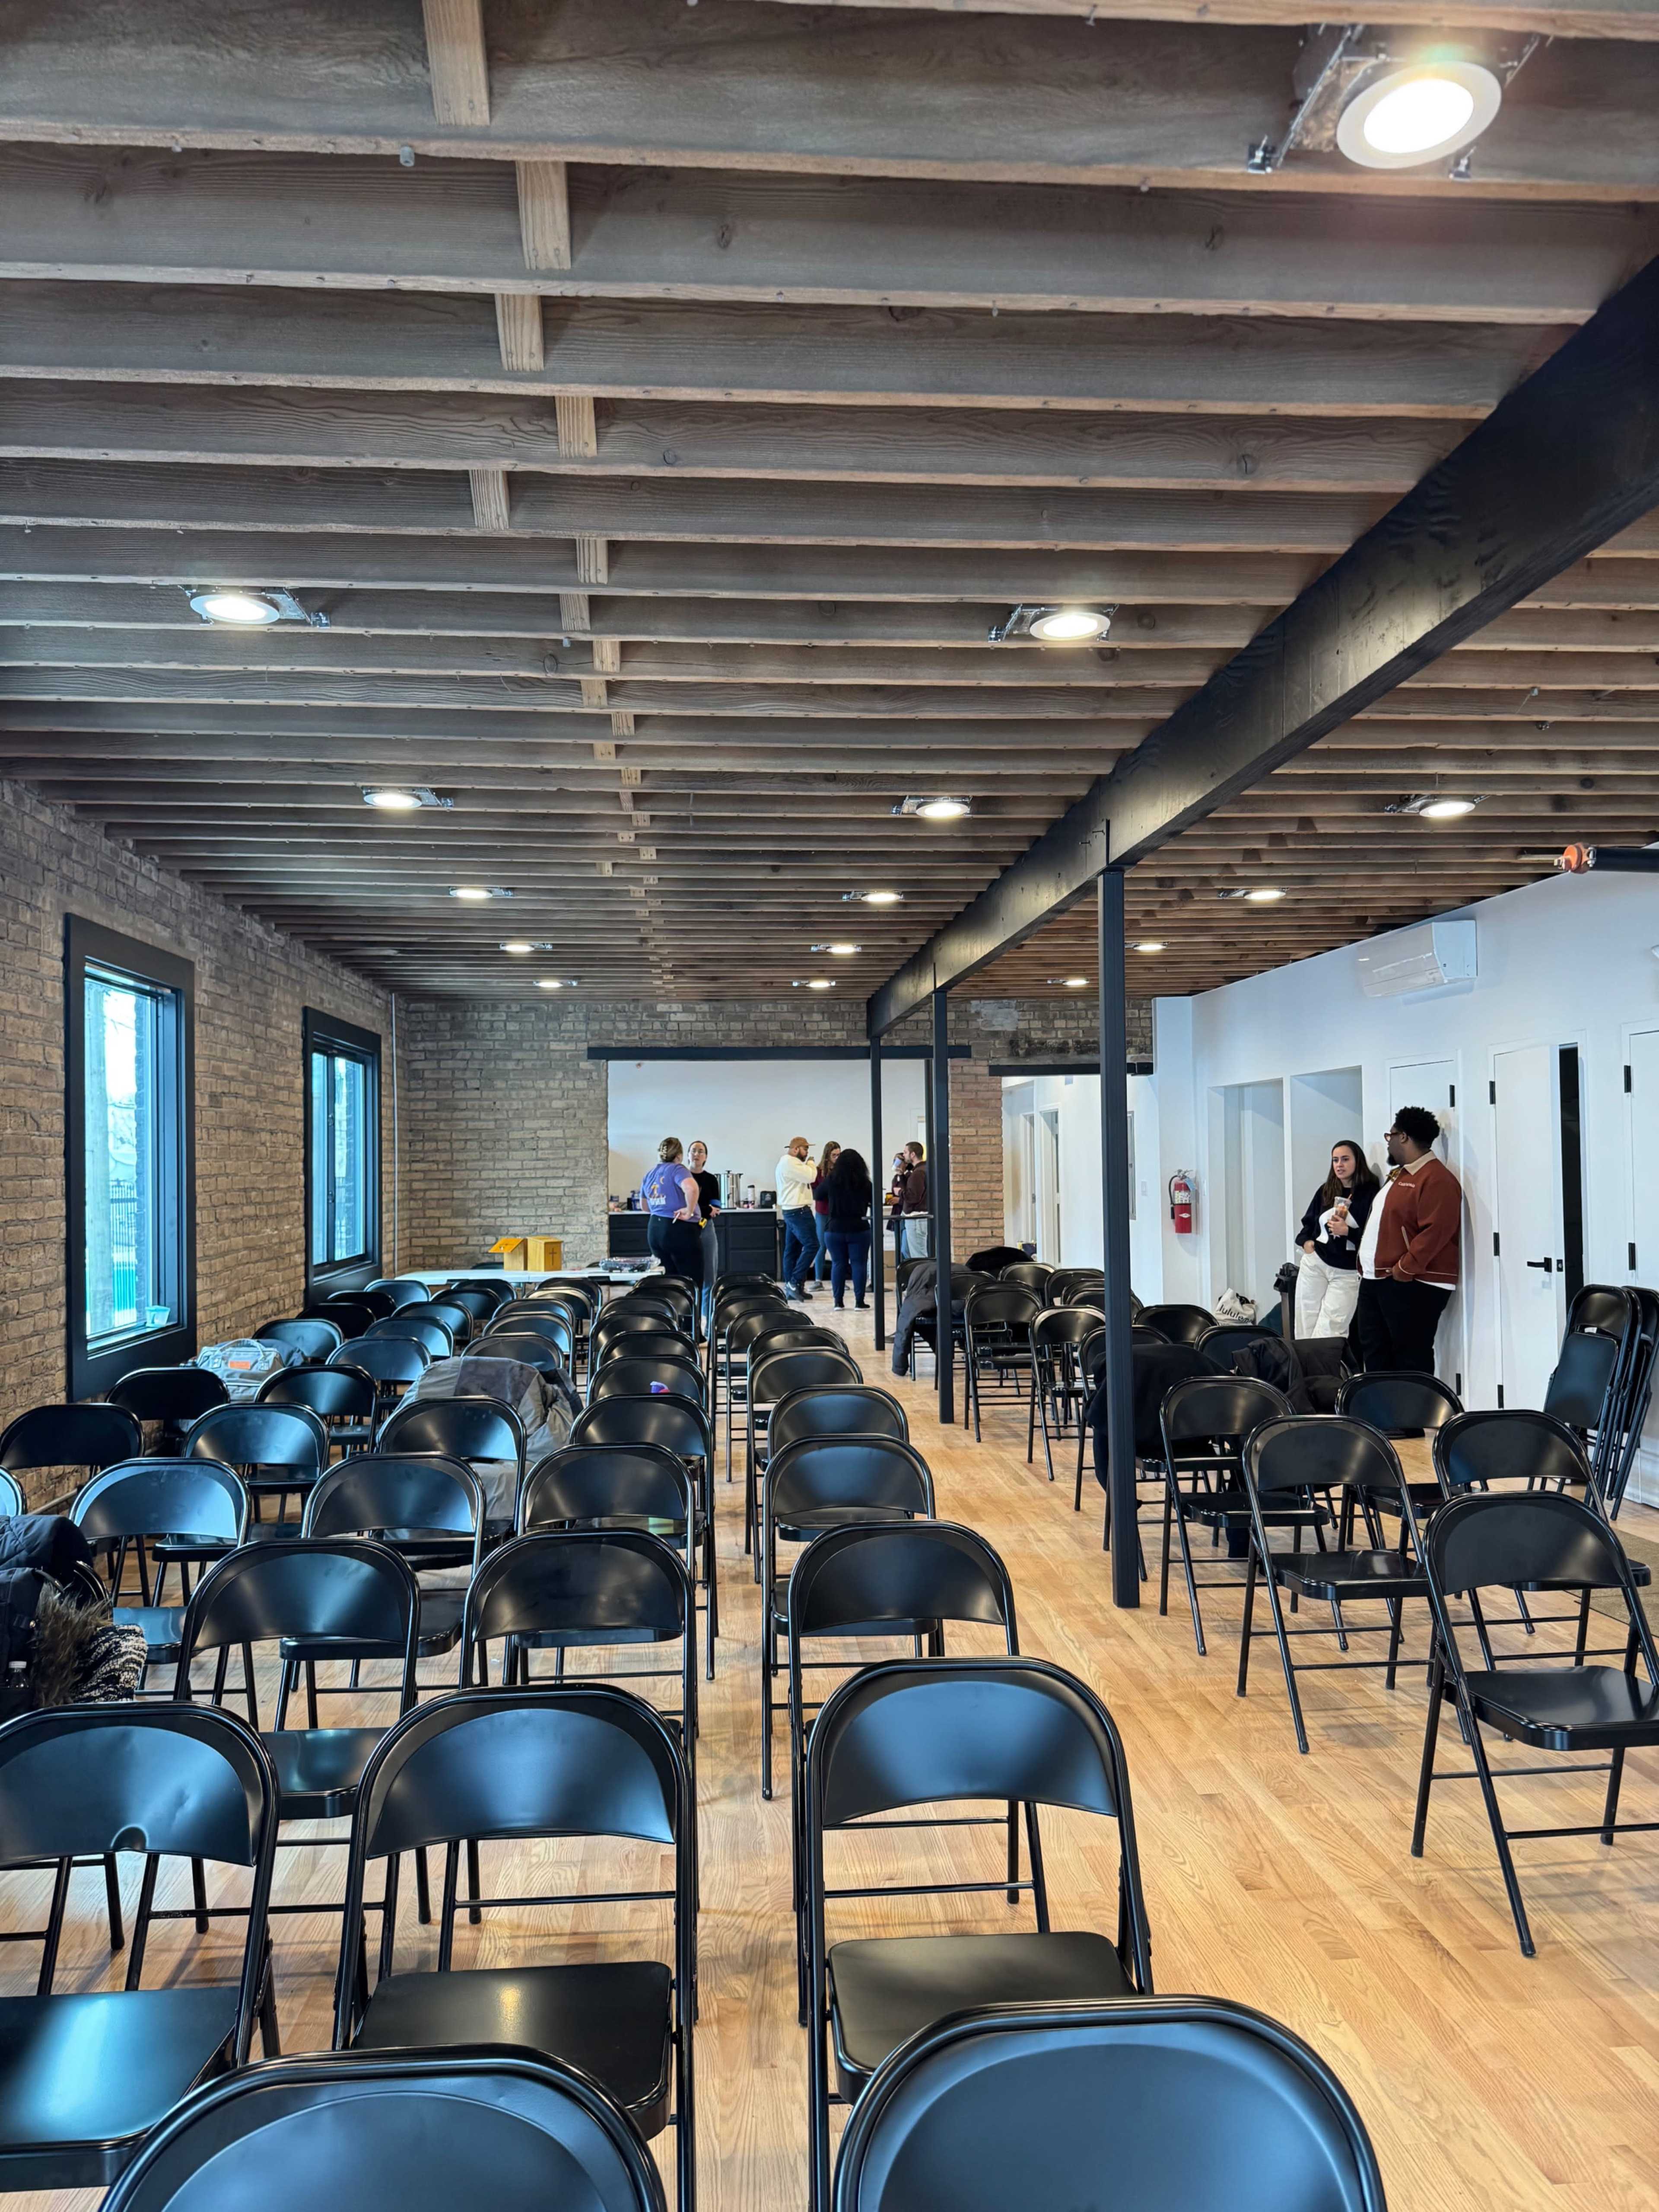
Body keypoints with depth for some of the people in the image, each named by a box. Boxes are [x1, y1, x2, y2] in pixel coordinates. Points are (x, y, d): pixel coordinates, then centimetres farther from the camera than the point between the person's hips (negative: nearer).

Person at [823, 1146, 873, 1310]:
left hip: (834, 1228, 1)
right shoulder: (864, 1182, -6)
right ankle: (859, 1301, 1)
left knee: (838, 1264, 8)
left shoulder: (831, 1180, -3)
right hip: (859, 1228, -1)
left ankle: (838, 1301, 9)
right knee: (859, 1264, 3)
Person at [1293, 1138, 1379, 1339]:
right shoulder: (1325, 1191, 11)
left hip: (1348, 1271, -5)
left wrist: (1347, 1231, -22)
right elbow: (1308, 1222, 20)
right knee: (1306, 1329, 6)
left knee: (1327, 1334, -8)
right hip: (1315, 1263, 5)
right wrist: (1305, 1241, 2)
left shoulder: (1371, 1193, -7)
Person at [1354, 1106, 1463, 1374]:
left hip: (1412, 1285, -10)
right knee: (1375, 1356, 14)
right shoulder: (1398, 1174, 20)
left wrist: (1404, 1270, -22)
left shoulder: (1437, 1179, -14)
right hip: (1374, 1281, 10)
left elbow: (1435, 1232, -23)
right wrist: (1365, 1263, 15)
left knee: (1411, 1361, -5)